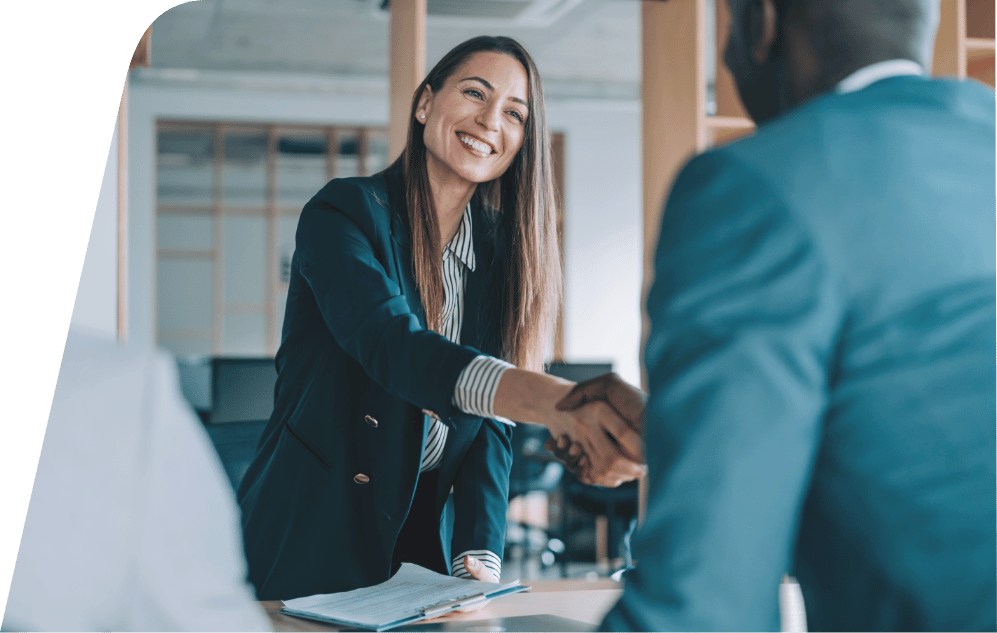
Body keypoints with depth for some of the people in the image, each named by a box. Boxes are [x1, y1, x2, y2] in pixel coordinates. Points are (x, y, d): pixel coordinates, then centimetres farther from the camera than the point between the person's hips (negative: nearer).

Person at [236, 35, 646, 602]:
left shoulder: (501, 252, 4)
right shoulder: (344, 212, -13)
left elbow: (491, 423, 1)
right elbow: (391, 343, -32)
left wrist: (479, 559, -15)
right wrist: (550, 400, -49)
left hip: (431, 537, 5)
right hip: (313, 540, -5)